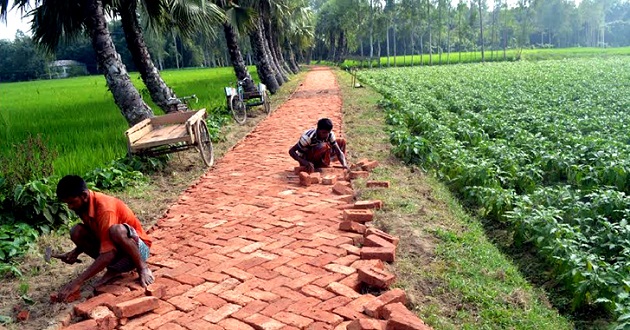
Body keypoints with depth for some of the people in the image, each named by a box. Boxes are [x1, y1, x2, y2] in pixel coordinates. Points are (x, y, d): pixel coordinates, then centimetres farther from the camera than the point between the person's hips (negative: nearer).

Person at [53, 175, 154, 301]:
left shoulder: (104, 208, -28)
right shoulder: (84, 205, -3)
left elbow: (108, 254, -31)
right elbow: (94, 234, 14)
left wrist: (78, 282, -31)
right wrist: (76, 252, -5)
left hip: (137, 247, -8)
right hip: (116, 250, 8)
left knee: (116, 230, -39)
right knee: (76, 232, -11)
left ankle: (142, 268, -15)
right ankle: (113, 270, -2)